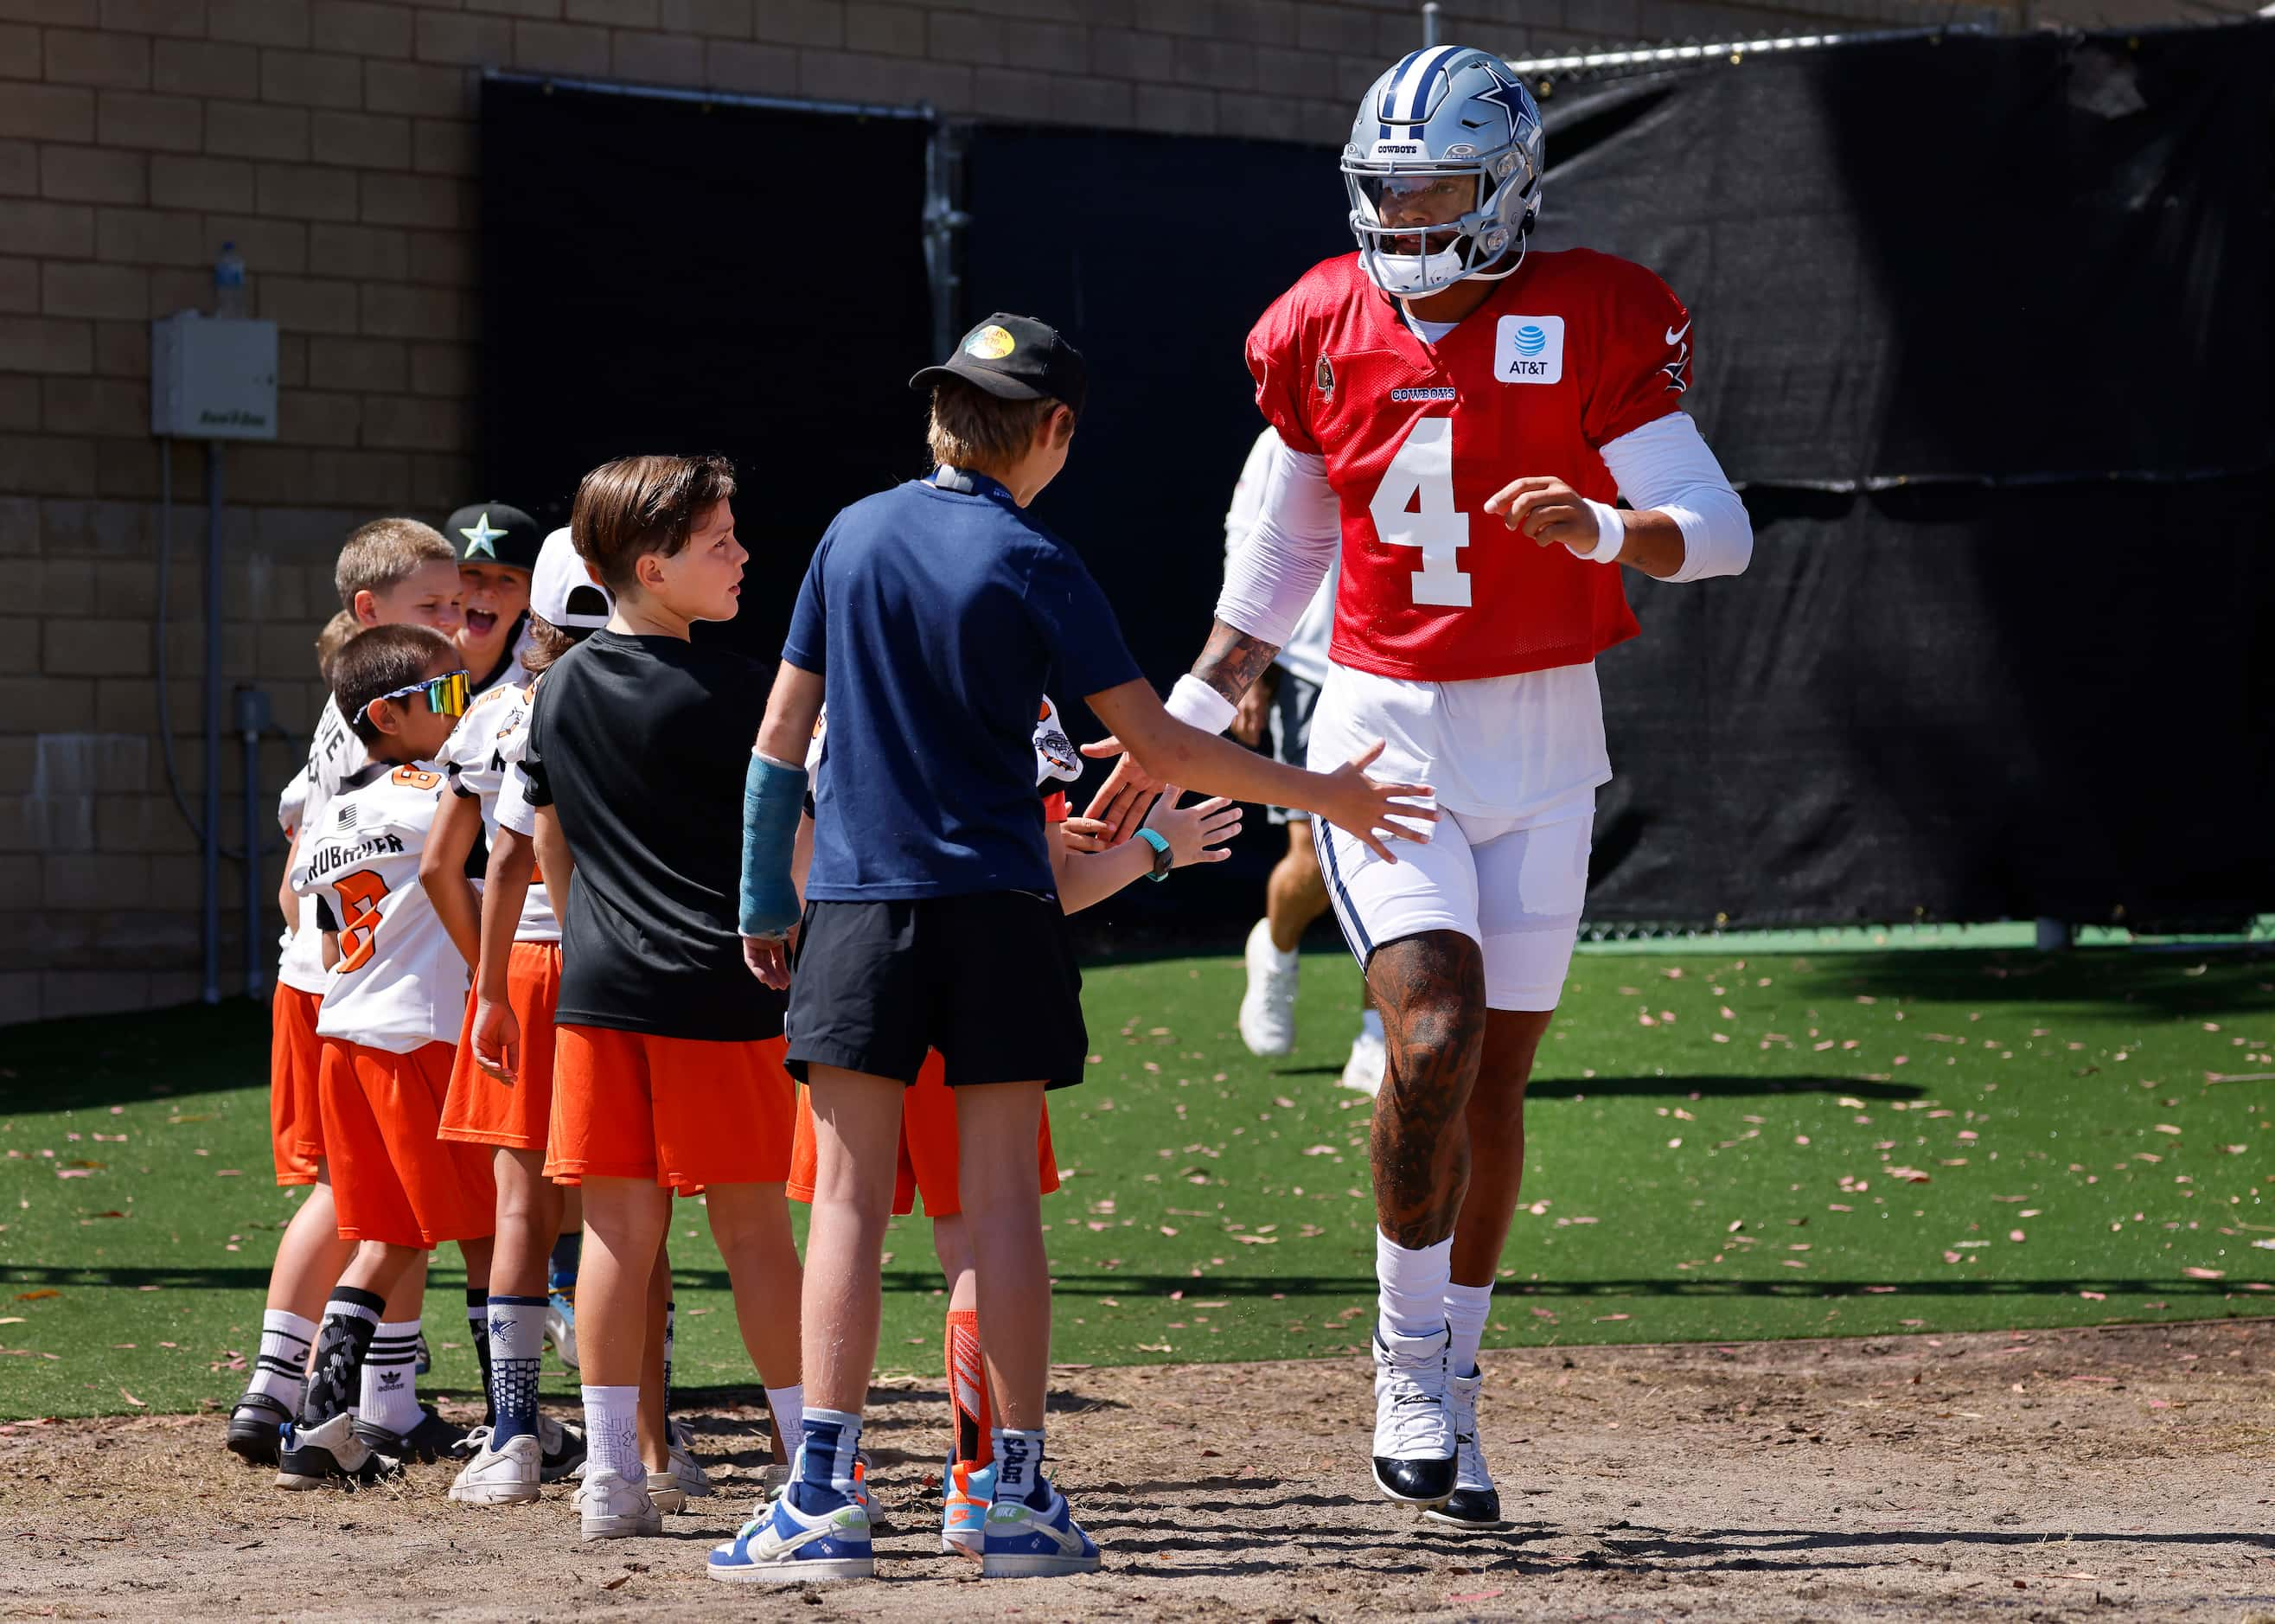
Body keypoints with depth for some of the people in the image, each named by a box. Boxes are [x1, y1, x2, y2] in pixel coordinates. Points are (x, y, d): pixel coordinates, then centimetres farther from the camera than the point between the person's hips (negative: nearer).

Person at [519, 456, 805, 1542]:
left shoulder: (563, 687, 8)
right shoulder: (727, 691, -10)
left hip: (599, 994, 5)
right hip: (719, 992, -5)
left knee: (619, 1226, 5)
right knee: (752, 1226, 1)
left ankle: (614, 1472, 4)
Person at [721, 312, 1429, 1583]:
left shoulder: (853, 537, 6)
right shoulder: (1035, 568, -3)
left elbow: (781, 738, 8)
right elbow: (1162, 747, -5)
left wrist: (765, 901, 16)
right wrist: (1322, 797, 5)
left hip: (858, 906, 2)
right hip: (998, 908, -2)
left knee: (850, 1196, -1)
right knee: (1002, 1196, 1)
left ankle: (825, 1497, -9)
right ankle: (1022, 1500, 2)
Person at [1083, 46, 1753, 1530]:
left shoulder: (1589, 326, -8)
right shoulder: (1327, 334, 2)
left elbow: (1722, 532, -14)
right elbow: (1284, 555, 16)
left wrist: (1600, 527, -34)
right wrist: (1182, 728, 17)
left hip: (1541, 750, 0)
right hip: (1383, 737, 0)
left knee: (1493, 1082, 6)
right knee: (1435, 1030, -19)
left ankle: (1450, 1398, 20)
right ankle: (1411, 1364, -5)